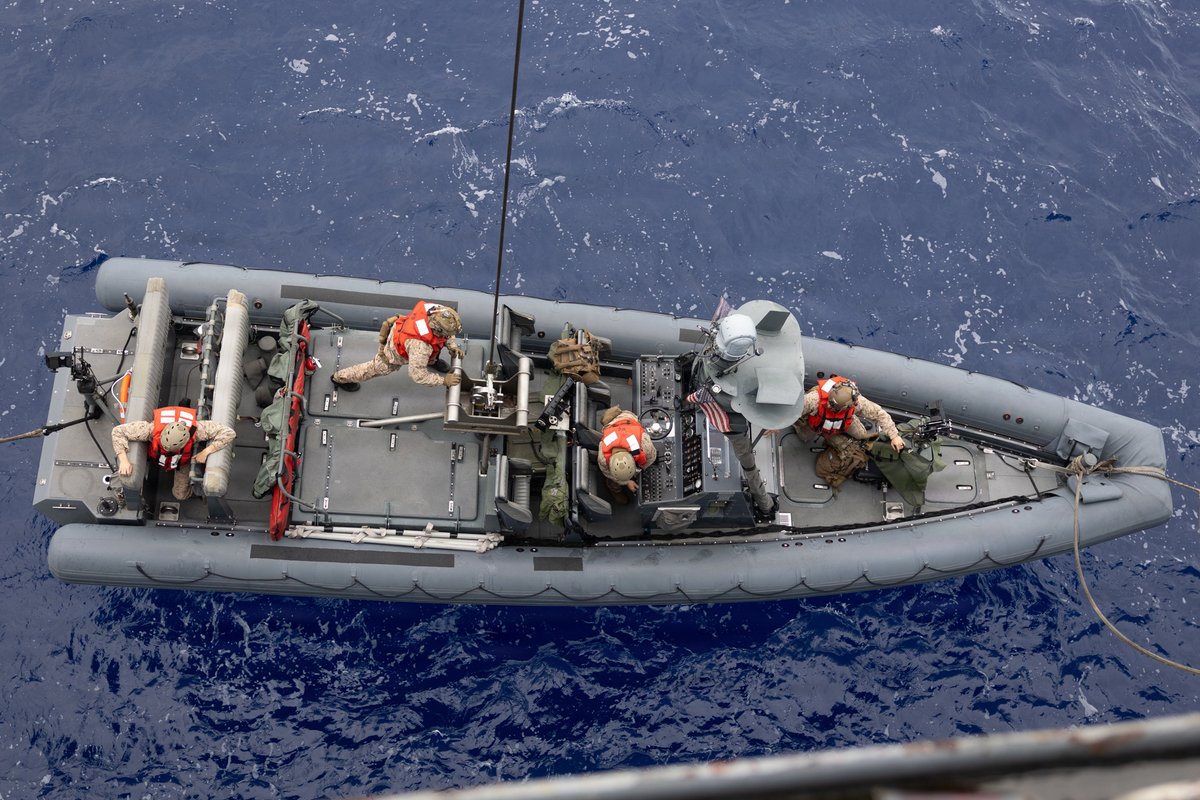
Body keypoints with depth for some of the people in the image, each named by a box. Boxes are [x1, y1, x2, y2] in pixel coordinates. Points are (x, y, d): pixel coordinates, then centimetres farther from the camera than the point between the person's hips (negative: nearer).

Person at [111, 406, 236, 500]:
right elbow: (118, 431, -37)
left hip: (184, 460, -1)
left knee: (181, 495, 5)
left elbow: (228, 433, -42)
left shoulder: (195, 429, -47)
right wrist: (124, 460, -46)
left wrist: (205, 452, -45)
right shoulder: (152, 429, -46)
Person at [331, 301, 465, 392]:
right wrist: (443, 380, -31)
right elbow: (418, 375, -37)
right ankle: (340, 377, 44)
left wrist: (452, 345, -17)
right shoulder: (420, 346, -49)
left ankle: (431, 361, 46)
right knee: (377, 368, 21)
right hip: (395, 350, -5)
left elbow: (446, 330, -6)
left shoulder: (437, 310, -32)